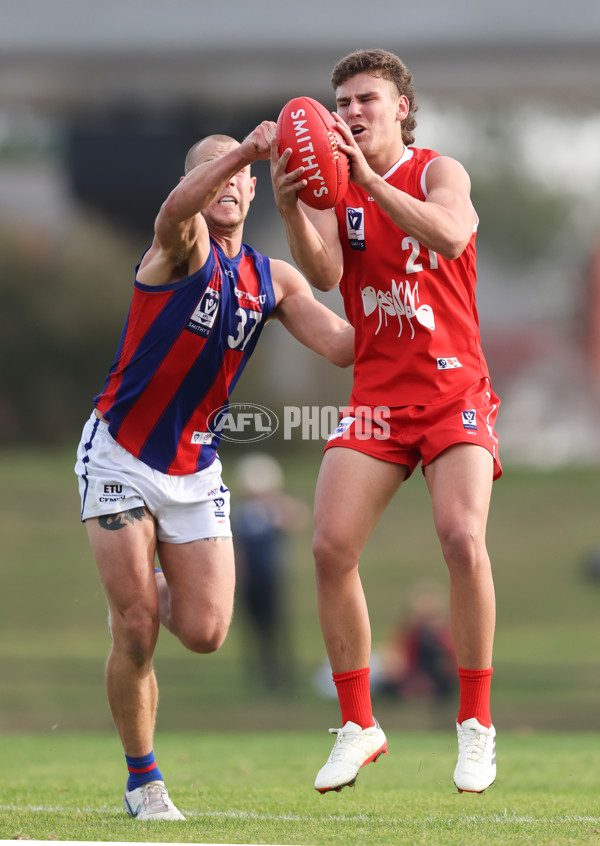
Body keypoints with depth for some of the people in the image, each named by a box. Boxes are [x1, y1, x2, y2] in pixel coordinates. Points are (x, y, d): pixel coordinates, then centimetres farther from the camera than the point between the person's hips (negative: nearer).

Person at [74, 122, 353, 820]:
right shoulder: (185, 246, -12)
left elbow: (342, 345, -1)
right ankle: (142, 778, 11)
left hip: (195, 469, 5)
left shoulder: (272, 279, 6)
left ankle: (146, 593, 31)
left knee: (205, 633, -5)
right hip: (119, 455, -5)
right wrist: (245, 148, -52)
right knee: (136, 635, -7)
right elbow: (175, 213, -37)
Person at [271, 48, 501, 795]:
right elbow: (323, 273, -11)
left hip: (453, 392, -3)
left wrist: (369, 177, -32)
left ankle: (476, 725, -7)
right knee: (331, 548, -10)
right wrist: (290, 209, -29)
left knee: (463, 540, -21)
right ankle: (357, 726, 4)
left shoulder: (437, 172, -2)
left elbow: (448, 236, -24)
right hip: (375, 395, 3)